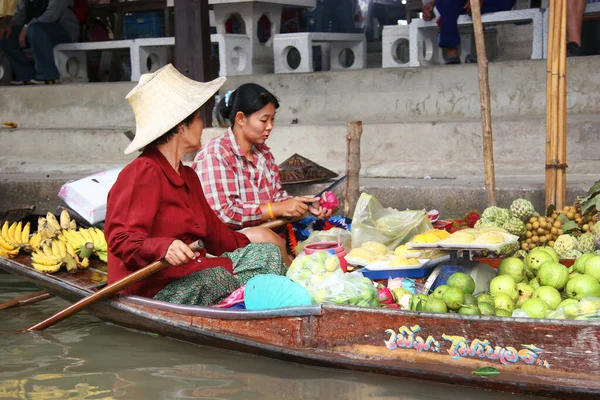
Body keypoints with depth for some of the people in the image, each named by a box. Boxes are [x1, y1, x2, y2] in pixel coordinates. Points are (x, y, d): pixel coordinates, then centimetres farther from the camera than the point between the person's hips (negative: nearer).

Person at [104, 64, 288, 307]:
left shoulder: (187, 176, 21)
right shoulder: (144, 173, -12)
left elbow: (215, 234, 24)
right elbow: (121, 239, -21)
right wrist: (163, 247, -38)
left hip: (192, 268, 10)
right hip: (154, 287, -10)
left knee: (269, 254, -1)